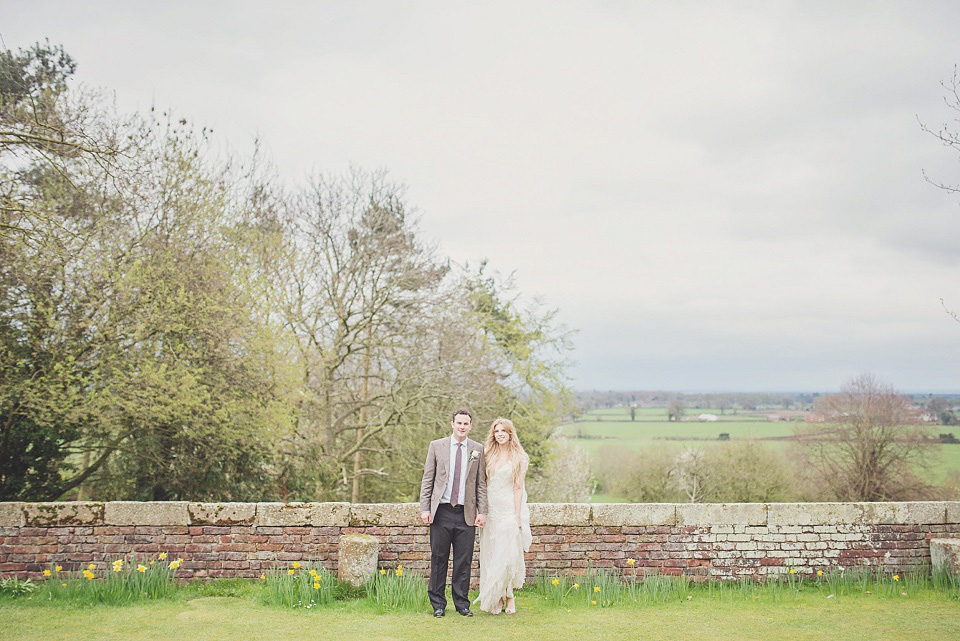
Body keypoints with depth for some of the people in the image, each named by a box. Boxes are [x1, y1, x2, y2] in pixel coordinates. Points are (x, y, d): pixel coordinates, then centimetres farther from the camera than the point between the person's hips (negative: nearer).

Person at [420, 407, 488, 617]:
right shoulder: (437, 446, 5)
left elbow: (481, 483, 8)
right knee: (439, 559, 5)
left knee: (464, 561, 5)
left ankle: (462, 603, 17)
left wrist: (482, 512, 1)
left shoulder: (478, 450, 7)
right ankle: (438, 603, 16)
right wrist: (424, 509, -2)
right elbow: (427, 480, 5)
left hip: (466, 513, 1)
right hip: (441, 512, -1)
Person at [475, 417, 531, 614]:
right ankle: (498, 598, 13)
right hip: (490, 510, 3)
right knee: (491, 555, 4)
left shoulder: (519, 458, 1)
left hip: (509, 510, -3)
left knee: (509, 554, -6)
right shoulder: (488, 455, 8)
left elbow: (518, 488, -1)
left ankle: (507, 595, 11)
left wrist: (517, 516, -7)